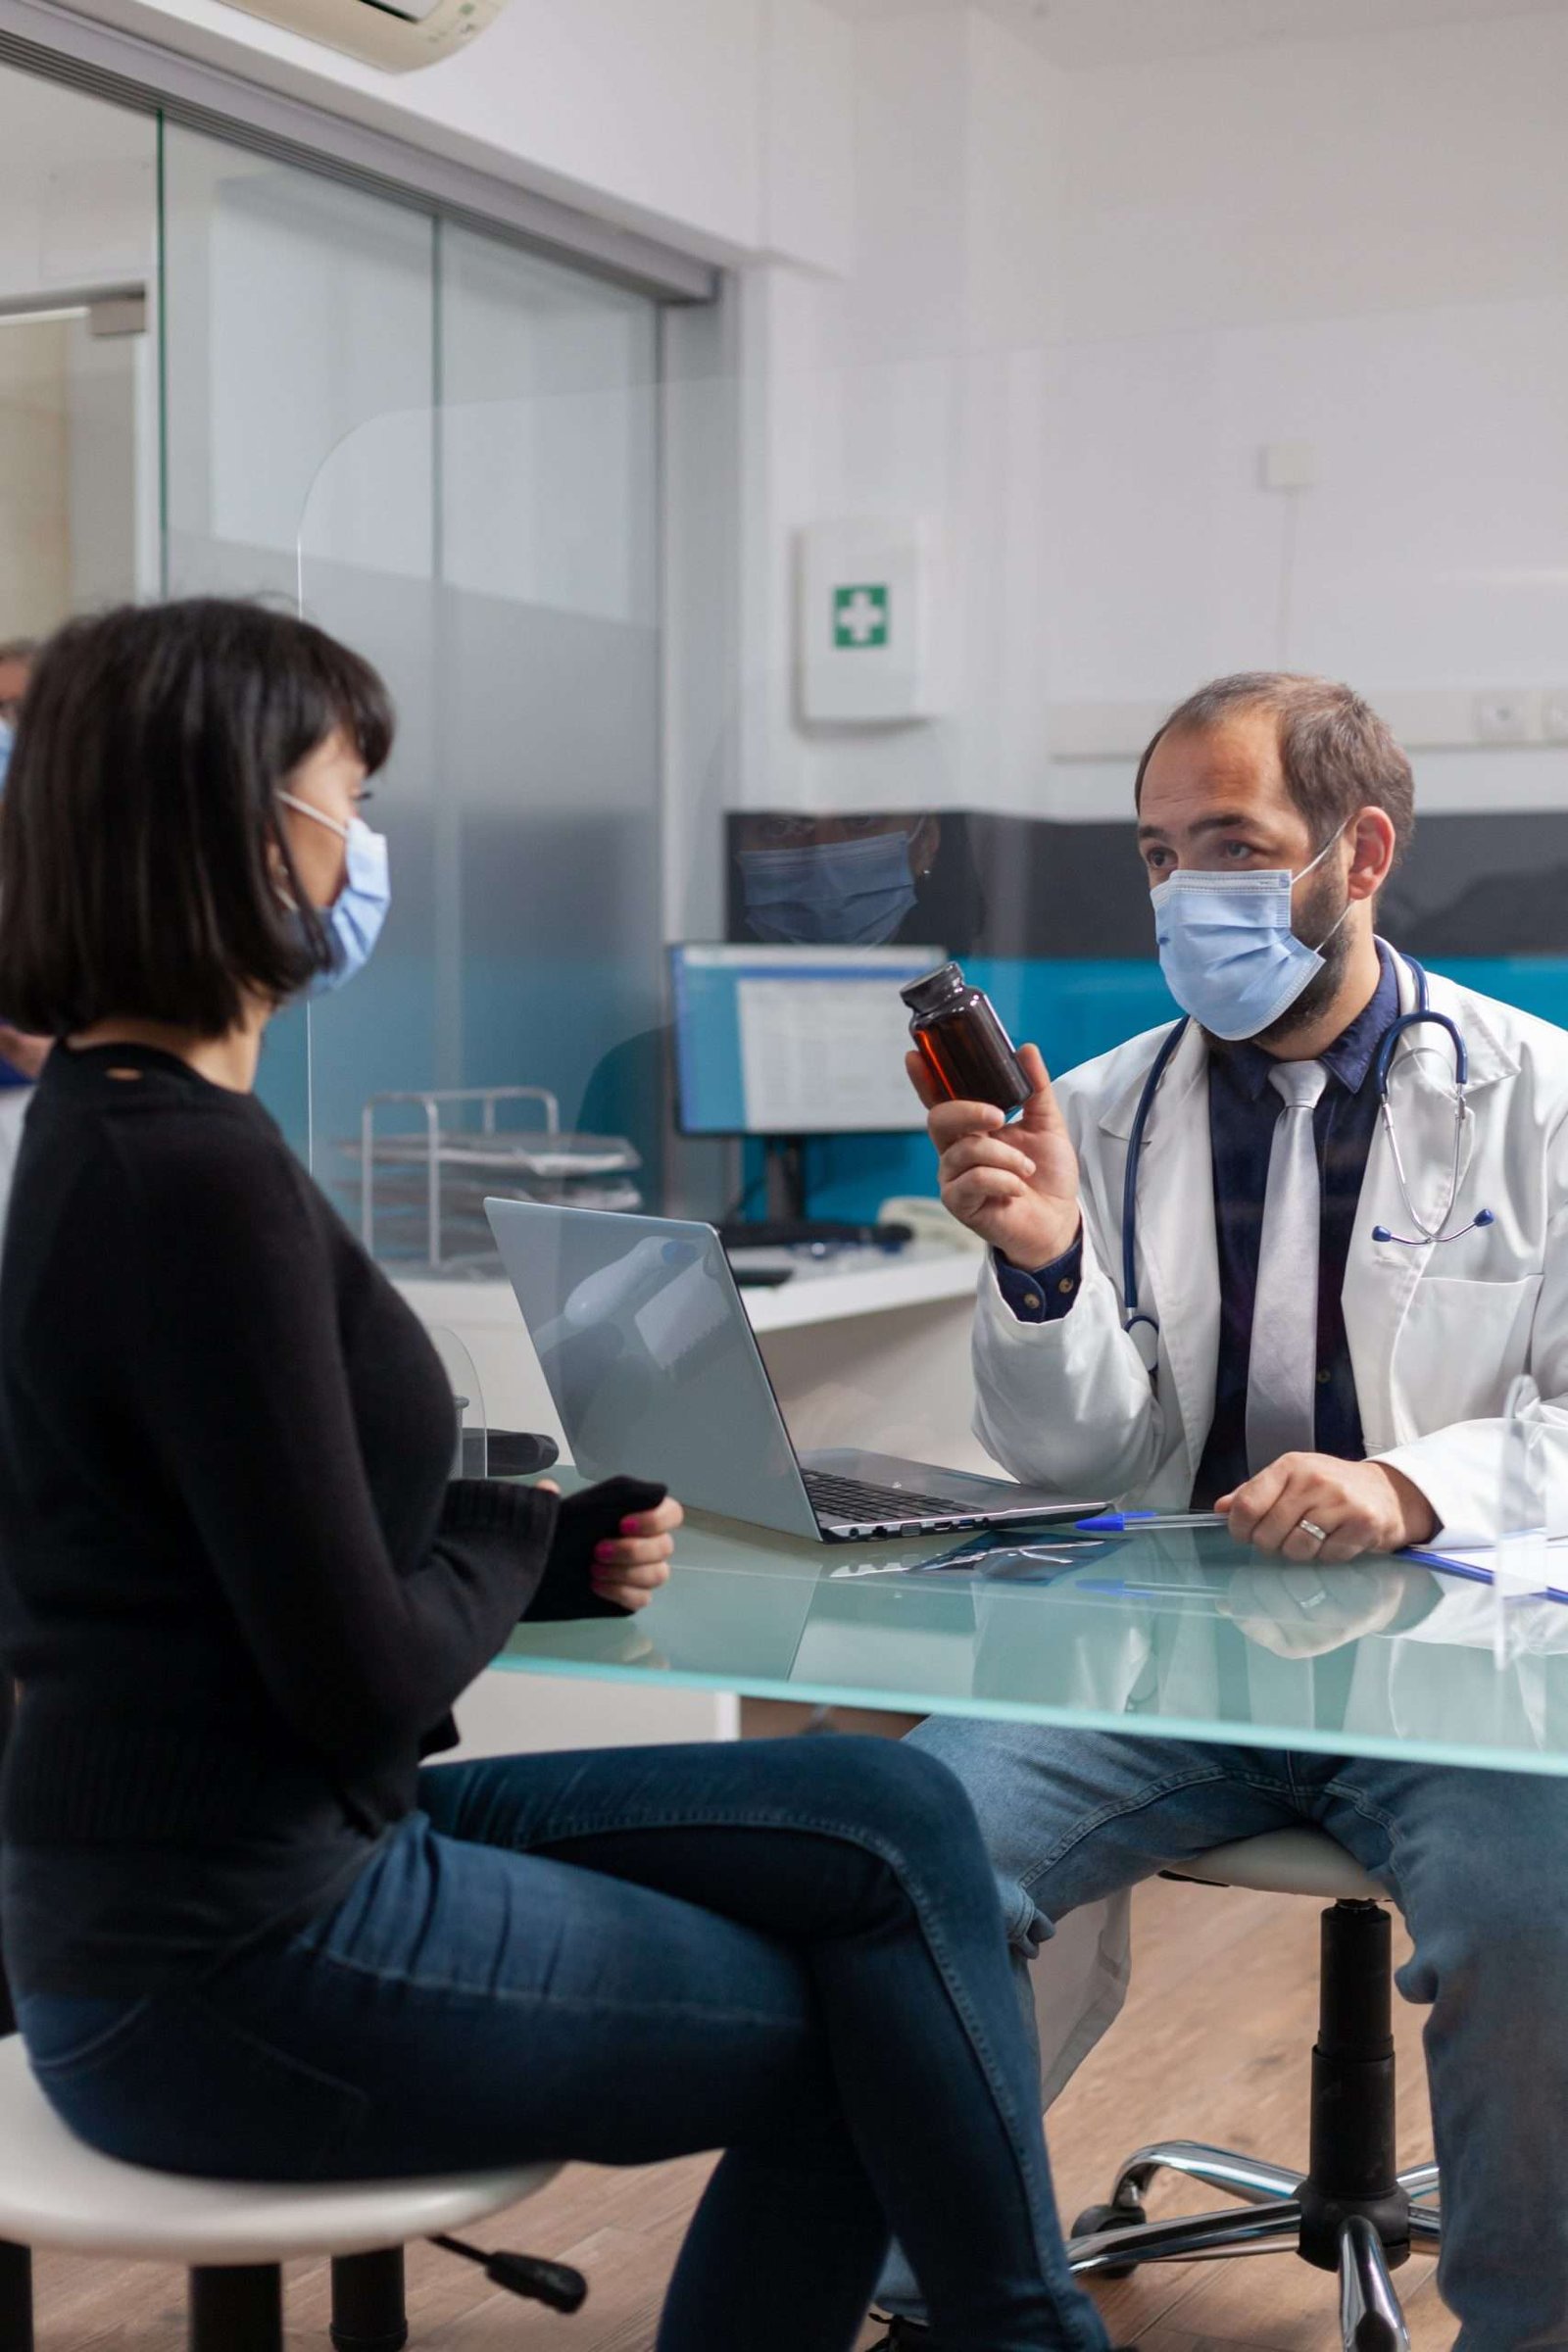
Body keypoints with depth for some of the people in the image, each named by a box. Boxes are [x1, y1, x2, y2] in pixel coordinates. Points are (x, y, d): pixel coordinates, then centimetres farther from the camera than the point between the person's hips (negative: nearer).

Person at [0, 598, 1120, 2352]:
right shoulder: (199, 1181, -23)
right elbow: (367, 1678, -22)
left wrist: (560, 1549, 0)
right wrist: (527, 1536, -2)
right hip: (245, 1968, -9)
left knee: (888, 1821, 8)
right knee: (861, 2033, 6)